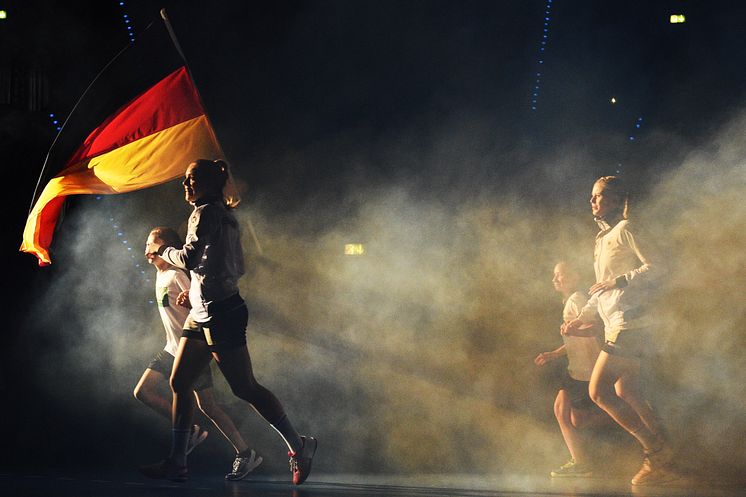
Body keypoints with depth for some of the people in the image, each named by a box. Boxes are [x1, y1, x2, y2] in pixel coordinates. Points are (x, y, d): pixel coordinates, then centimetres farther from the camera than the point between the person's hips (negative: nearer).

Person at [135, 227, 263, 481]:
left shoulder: (177, 276, -16)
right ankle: (192, 431, 10)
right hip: (172, 349, 9)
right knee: (142, 392, 2)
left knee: (207, 406, -8)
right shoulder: (160, 274, 11)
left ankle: (246, 455, 1)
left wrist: (190, 299, -39)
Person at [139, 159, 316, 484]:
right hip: (202, 313, 10)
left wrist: (161, 249, -2)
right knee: (179, 383, 6)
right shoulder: (226, 216, 17)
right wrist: (197, 286, 21)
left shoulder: (206, 213, -11)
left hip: (220, 312, -10)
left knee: (244, 387, -7)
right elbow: (237, 268, 21)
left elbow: (188, 258, -20)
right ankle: (176, 463, 6)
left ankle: (298, 446, 2)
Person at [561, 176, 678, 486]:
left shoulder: (625, 230, -6)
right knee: (627, 394, 7)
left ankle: (655, 451, -8)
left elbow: (654, 266, -16)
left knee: (599, 392, -12)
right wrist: (580, 319, 22)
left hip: (629, 323, -10)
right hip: (615, 324, 10)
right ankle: (663, 463, 9)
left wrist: (616, 281, -18)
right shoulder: (604, 238, 22)